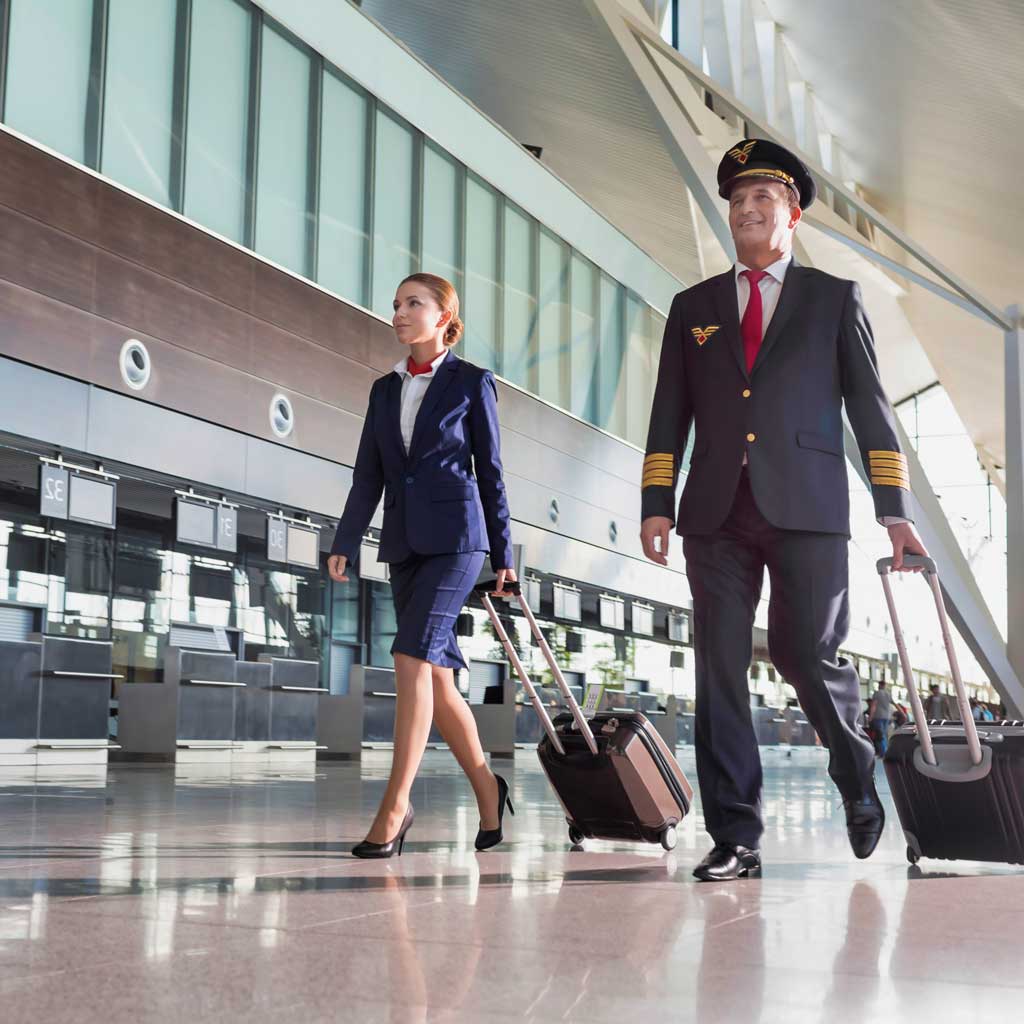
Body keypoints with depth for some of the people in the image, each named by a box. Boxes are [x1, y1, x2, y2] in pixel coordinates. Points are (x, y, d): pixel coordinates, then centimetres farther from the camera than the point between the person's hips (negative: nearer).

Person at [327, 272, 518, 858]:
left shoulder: (471, 382, 2)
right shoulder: (385, 389, 15)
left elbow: (490, 471, 3)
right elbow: (369, 474, 12)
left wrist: (504, 556, 2)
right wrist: (345, 543, 1)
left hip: (456, 535, -5)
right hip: (404, 542, 6)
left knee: (413, 658, -19)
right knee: (437, 676, 7)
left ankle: (395, 805, -17)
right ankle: (487, 788, 23)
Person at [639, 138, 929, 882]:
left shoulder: (835, 299, 12)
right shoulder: (694, 307, 18)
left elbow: (870, 407, 7)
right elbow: (670, 415, 13)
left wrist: (896, 511, 0)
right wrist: (655, 504, 1)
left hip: (806, 510, -2)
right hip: (718, 512, 2)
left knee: (807, 654, -7)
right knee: (721, 669, -2)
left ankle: (856, 773, 25)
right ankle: (736, 839, 4)